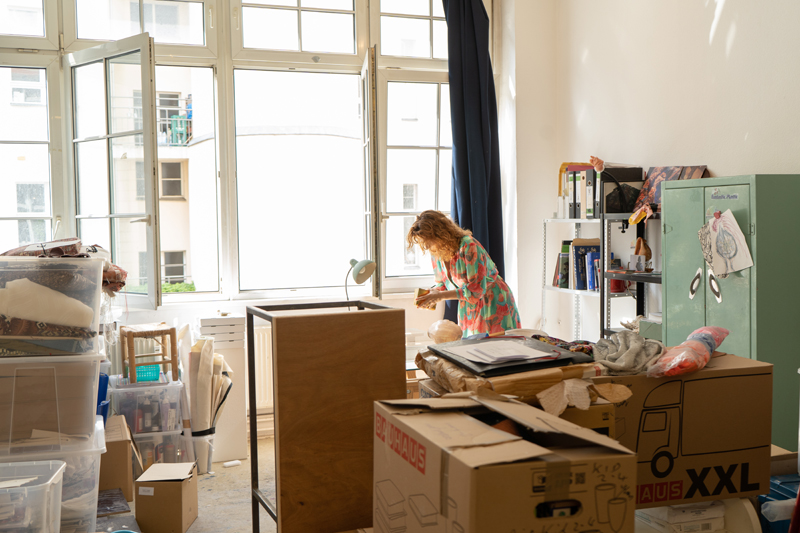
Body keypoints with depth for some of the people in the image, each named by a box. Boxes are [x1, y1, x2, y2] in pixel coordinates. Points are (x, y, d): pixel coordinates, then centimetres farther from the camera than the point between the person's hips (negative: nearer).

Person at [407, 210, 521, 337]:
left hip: (495, 303, -7)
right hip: (468, 308, 7)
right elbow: (443, 283, 11)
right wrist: (431, 293, -12)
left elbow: (476, 290, -26)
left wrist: (441, 295, -27)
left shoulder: (468, 247, -25)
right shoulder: (436, 252, -2)